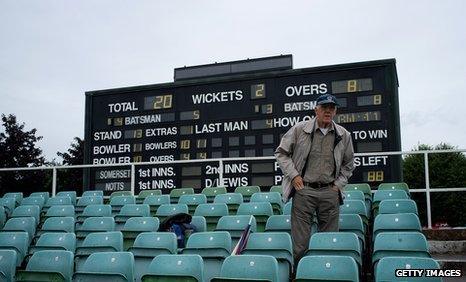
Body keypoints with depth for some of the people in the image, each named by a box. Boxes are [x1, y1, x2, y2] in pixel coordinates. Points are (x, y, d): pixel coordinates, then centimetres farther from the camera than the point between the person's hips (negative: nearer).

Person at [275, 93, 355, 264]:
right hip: (304, 190, -2)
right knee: (300, 243, -2)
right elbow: (281, 153, 6)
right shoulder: (299, 130, 0)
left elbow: (348, 164, 21)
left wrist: (338, 184, 9)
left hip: (330, 193, 3)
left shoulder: (343, 135, 9)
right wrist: (293, 175, -4)